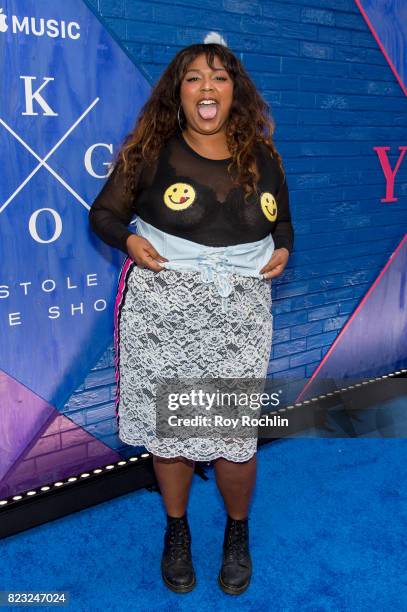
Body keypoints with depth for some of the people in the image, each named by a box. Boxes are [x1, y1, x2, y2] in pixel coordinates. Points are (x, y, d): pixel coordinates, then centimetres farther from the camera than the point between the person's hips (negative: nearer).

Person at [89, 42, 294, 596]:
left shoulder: (261, 157, 7)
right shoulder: (151, 152, -1)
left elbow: (282, 222, 20)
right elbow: (103, 212, 6)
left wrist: (283, 250, -1)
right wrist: (128, 240, -14)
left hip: (239, 312, 1)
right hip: (163, 309, -1)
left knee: (235, 434, 2)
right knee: (167, 425, 10)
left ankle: (238, 530, 34)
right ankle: (176, 529, 38)